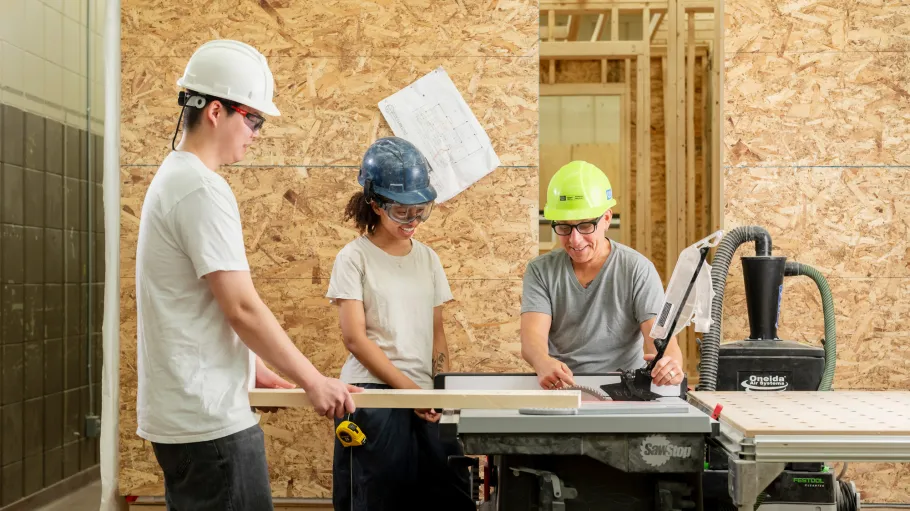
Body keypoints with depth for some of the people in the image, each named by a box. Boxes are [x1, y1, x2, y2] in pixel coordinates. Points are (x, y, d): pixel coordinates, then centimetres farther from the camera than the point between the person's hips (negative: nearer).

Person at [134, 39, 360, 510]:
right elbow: (242, 308, -20)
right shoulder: (203, 188, -17)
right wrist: (314, 381, -11)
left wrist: (255, 369, 20)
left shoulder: (174, 177, 13)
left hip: (181, 413, 10)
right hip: (209, 418, -10)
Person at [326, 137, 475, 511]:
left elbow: (436, 332, 13)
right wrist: (408, 388, -14)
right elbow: (355, 338, -10)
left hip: (423, 396, 5)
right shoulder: (354, 258, -4)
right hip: (373, 396, -4)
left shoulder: (427, 259, 11)